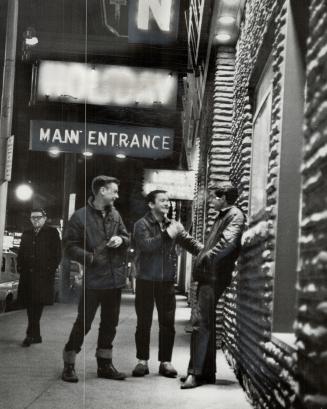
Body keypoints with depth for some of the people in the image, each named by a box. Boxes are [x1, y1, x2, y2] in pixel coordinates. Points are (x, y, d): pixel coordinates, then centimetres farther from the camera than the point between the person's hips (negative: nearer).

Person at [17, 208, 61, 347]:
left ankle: (31, 335, -10)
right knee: (30, 306, 5)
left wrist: (50, 270, -10)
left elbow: (57, 254, -1)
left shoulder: (52, 233, 4)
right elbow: (21, 253, 19)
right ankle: (36, 336, 14)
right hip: (27, 276, 5)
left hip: (44, 276, -5)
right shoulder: (26, 234, 19)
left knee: (37, 305, -11)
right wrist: (20, 268, 5)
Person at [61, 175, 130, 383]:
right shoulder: (81, 216, -8)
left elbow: (127, 238, 19)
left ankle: (105, 363, 27)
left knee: (110, 323, 14)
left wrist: (121, 239, -4)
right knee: (83, 323, -3)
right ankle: (69, 364, 11)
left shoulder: (115, 215, 9)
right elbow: (69, 246, -8)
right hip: (93, 279, -6)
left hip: (115, 278, 6)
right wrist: (90, 257, -20)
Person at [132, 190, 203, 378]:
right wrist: (167, 234, -21)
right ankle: (143, 361, 15)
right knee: (144, 323, 4)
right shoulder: (142, 225, -4)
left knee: (168, 323, 4)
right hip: (146, 280, -3)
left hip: (167, 281, 3)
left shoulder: (173, 225, 9)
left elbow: (190, 242, 1)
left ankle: (166, 361, 14)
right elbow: (145, 245, -21)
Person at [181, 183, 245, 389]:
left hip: (215, 276, -10)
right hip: (208, 275, 10)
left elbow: (228, 242, -23)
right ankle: (207, 372, 19)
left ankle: (196, 373, -13)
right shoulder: (222, 216, 23)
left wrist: (208, 257, -23)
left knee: (201, 323, -13)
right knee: (206, 324, 12)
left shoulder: (235, 215, -7)